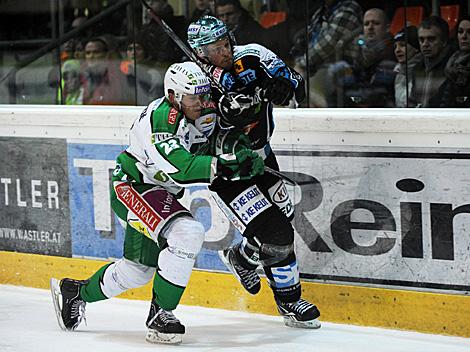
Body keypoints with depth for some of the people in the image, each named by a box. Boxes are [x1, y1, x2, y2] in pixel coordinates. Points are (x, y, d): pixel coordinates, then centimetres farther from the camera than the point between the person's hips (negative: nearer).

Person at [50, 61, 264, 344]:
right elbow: (180, 168, -37)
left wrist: (243, 156, -17)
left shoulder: (204, 114, 0)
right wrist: (224, 166, -45)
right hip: (132, 186, -10)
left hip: (158, 194, 10)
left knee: (139, 268, 18)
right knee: (187, 233, -30)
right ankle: (160, 314, -19)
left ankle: (75, 291, 39)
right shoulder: (161, 117, -27)